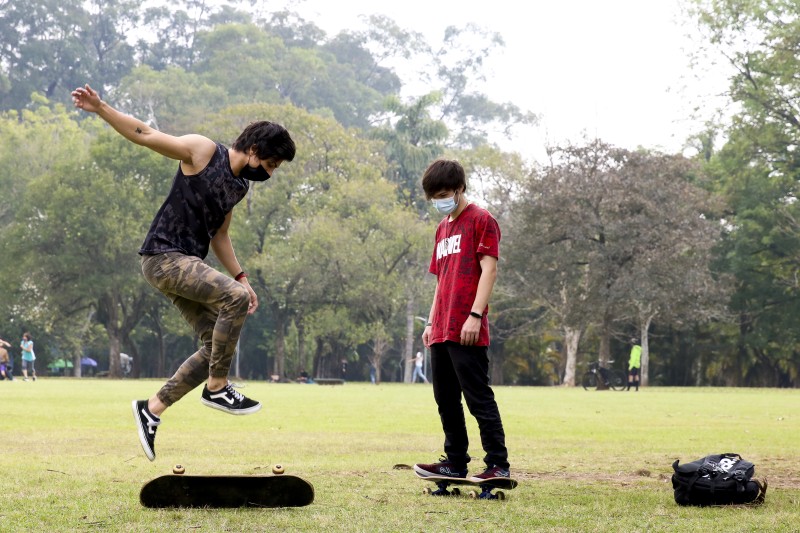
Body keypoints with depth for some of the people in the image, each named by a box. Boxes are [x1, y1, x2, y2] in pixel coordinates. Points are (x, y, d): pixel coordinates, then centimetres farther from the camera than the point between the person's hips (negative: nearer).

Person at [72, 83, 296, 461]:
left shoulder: (239, 186, 16)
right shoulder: (203, 151, -8)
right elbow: (145, 135, -10)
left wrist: (240, 277, 18)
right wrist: (100, 109, -21)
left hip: (188, 266, 9)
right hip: (163, 256, -9)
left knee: (216, 346, 3)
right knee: (235, 299, -26)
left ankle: (152, 408, 13)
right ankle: (216, 388, -15)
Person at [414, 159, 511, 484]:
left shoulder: (481, 220, -3)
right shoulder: (443, 228, 21)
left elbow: (489, 269, -11)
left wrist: (475, 315, -19)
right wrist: (431, 322, 18)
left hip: (467, 330, -9)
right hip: (441, 331, 9)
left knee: (478, 397, -9)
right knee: (446, 399, 11)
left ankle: (498, 465, -8)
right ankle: (455, 463, 18)